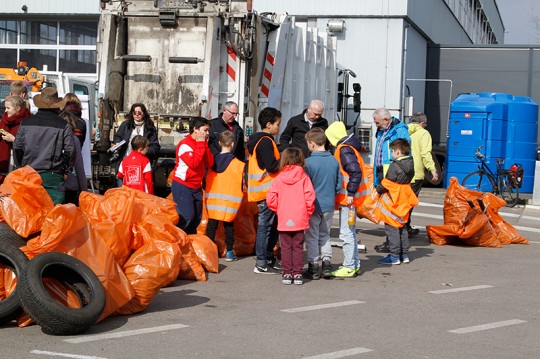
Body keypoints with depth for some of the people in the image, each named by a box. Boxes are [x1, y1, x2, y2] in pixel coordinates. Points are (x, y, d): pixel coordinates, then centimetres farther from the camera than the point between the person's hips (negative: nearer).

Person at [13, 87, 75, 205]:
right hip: (53, 177, -3)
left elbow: (17, 148, 6)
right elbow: (70, 151, -5)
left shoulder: (25, 123, 2)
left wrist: (21, 166, 20)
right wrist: (64, 168, 11)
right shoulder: (63, 126, -7)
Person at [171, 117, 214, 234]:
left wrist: (205, 145, -6)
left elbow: (210, 163, 1)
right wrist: (200, 144, -18)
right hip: (182, 186, -8)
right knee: (186, 217, -14)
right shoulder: (185, 144, -14)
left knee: (196, 218, 11)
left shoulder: (201, 143, 11)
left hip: (196, 186, 8)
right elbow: (193, 163, -27)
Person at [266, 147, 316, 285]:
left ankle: (287, 274, 9)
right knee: (298, 247, 8)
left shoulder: (279, 178, -2)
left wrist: (278, 210, 11)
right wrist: (308, 212, 4)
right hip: (300, 220, 0)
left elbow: (270, 199, -5)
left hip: (283, 220, 0)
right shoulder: (304, 177, -5)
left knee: (286, 247, 9)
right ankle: (297, 274, 8)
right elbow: (310, 197, -11)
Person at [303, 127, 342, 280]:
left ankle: (313, 268, 11)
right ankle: (327, 265, 13)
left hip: (313, 205, -5)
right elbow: (339, 185, 4)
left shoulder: (308, 162, -16)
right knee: (325, 235, 19)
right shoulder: (335, 161, -1)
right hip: (329, 205, 5)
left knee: (312, 237, 7)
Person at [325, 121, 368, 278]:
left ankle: (349, 267, -2)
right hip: (349, 198, 10)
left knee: (346, 233, -6)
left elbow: (356, 172, -25)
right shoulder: (350, 147, 14)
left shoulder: (344, 150, -15)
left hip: (347, 199, -10)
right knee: (350, 232, 17)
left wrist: (350, 193, -22)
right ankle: (354, 264, 24)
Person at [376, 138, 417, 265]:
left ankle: (394, 256, -3)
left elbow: (386, 184, -16)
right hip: (404, 201, 9)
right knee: (402, 227, 17)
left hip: (393, 202, -9)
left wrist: (377, 191, 1)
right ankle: (404, 255, 20)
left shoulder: (395, 166, -19)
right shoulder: (410, 164, 7)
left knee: (392, 228, -3)